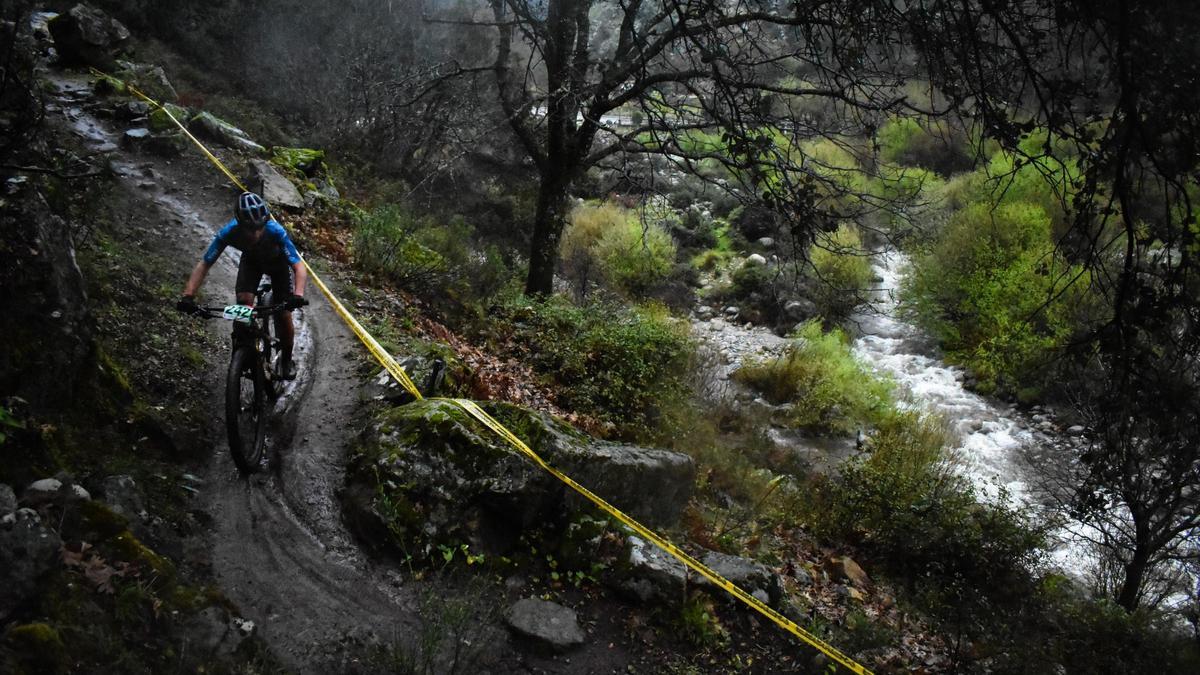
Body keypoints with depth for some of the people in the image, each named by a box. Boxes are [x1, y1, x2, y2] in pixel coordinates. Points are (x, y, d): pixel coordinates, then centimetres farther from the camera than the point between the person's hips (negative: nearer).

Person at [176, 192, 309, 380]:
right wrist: (188, 296, -44)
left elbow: (299, 266, -45)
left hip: (278, 262, -2)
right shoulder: (228, 232, -36)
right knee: (244, 302, -23)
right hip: (251, 260, 2)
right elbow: (203, 265, -31)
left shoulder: (275, 231, -42)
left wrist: (298, 295, -63)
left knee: (283, 314, -10)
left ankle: (286, 360, 16)